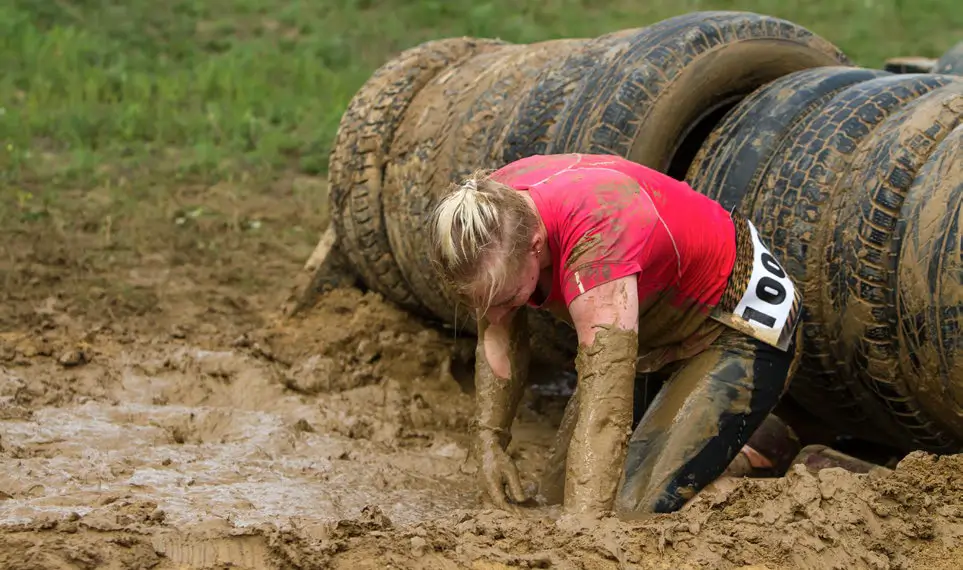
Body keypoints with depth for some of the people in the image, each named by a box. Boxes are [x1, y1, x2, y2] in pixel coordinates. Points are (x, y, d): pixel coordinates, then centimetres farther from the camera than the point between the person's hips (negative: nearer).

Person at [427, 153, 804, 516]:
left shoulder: (595, 232, -41)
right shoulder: (491, 212, -18)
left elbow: (606, 398, -45)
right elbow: (499, 333, -1)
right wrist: (488, 440, -12)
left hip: (739, 332, -8)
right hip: (655, 334, 8)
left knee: (634, 511, -21)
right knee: (554, 500, 6)